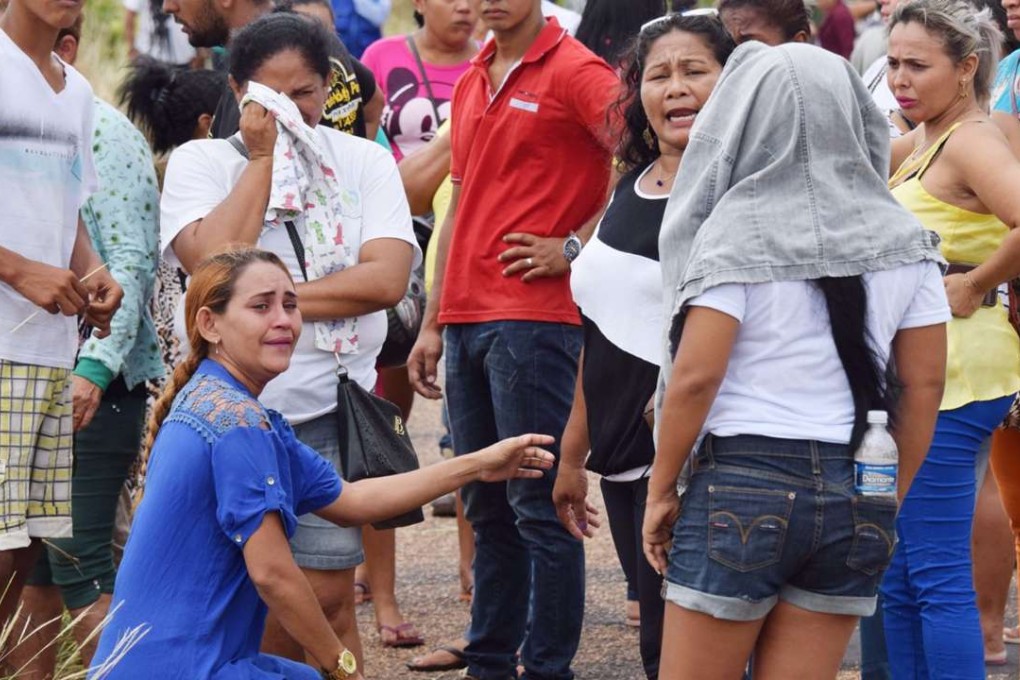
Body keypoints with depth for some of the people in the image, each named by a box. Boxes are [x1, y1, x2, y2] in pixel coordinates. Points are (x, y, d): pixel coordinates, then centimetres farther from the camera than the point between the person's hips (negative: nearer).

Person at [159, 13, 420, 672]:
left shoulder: (363, 161, 7)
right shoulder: (200, 162, 3)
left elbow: (387, 278, -9)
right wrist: (262, 156, -8)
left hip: (329, 418, 1)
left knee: (328, 598, -2)